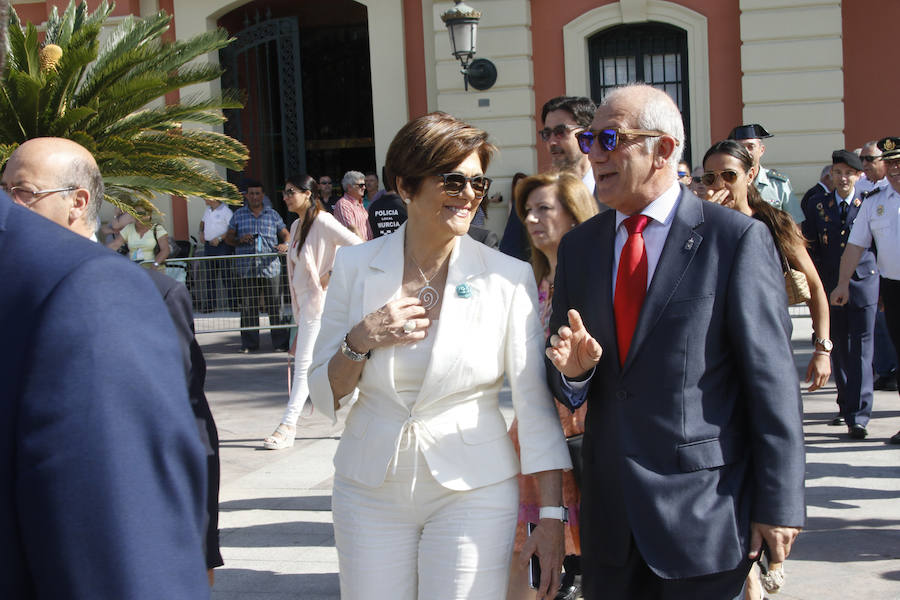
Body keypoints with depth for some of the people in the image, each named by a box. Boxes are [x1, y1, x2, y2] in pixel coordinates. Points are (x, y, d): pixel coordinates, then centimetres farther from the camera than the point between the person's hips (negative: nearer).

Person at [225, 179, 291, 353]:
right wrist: (239, 240, -8)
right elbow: (228, 238, 14)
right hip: (246, 270, 0)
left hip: (270, 268, 0)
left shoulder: (273, 215, 11)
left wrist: (284, 245, -9)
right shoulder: (238, 215, 11)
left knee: (275, 306, -1)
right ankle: (249, 343, 10)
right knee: (248, 307, 2)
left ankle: (280, 342, 5)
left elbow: (286, 235, 14)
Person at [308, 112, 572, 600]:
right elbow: (326, 398, 3)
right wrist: (361, 341, -15)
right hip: (369, 491, 2)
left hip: (472, 491, -1)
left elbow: (535, 400, -5)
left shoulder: (508, 277, -6)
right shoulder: (356, 266, -1)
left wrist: (551, 514, -9)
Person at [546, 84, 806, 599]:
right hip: (610, 515, 5)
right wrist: (572, 369, -11)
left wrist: (780, 503, -11)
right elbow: (565, 388, 13)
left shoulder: (738, 239, -7)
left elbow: (773, 378, -9)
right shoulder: (578, 246, 9)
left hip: (706, 507, -5)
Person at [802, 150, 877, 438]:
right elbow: (810, 252, 9)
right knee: (838, 351, 10)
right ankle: (846, 406, 27)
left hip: (863, 284, -2)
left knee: (860, 351, -7)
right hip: (830, 287, 3)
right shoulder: (817, 209, 7)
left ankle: (858, 417, -7)